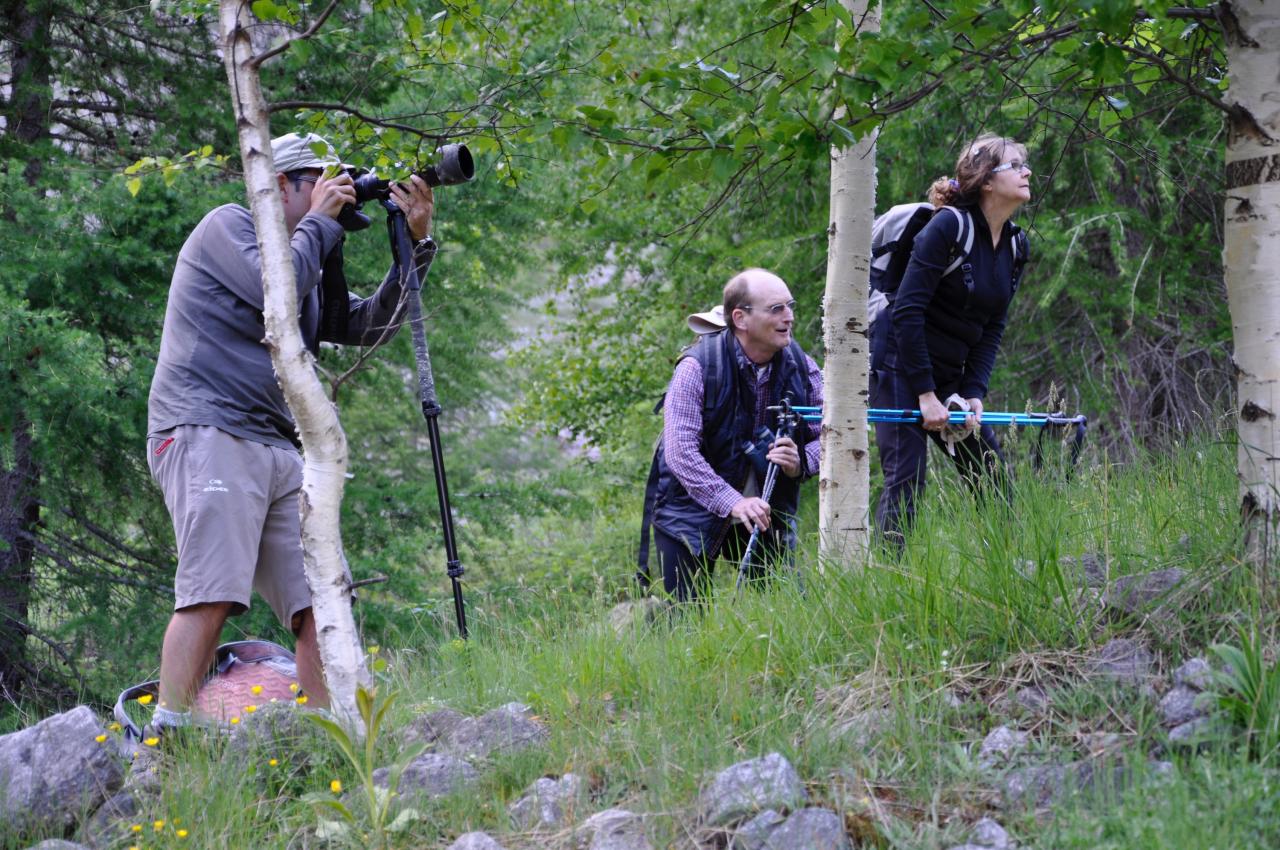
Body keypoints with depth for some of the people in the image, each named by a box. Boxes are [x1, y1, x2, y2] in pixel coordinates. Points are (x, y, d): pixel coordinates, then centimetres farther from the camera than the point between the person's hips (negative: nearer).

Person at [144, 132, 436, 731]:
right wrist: (320, 223, 1)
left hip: (278, 452, 8)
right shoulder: (227, 226, 4)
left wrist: (415, 245, 11)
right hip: (208, 434, -8)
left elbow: (368, 326, 19)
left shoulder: (307, 263, 27)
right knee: (211, 596, -21)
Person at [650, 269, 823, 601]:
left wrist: (801, 462, -24)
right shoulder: (698, 367, -17)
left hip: (767, 515, 4)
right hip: (695, 509, -4)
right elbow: (680, 451, -25)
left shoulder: (801, 368, -3)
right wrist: (732, 503, -35)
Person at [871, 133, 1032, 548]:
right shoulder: (948, 227, -17)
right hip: (899, 370, -8)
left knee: (993, 475, 6)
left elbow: (992, 330, 8)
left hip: (949, 377, 8)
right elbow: (907, 312, -20)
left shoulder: (1014, 246, 6)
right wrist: (925, 394, -19)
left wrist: (973, 394, -5)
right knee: (906, 478, -15)